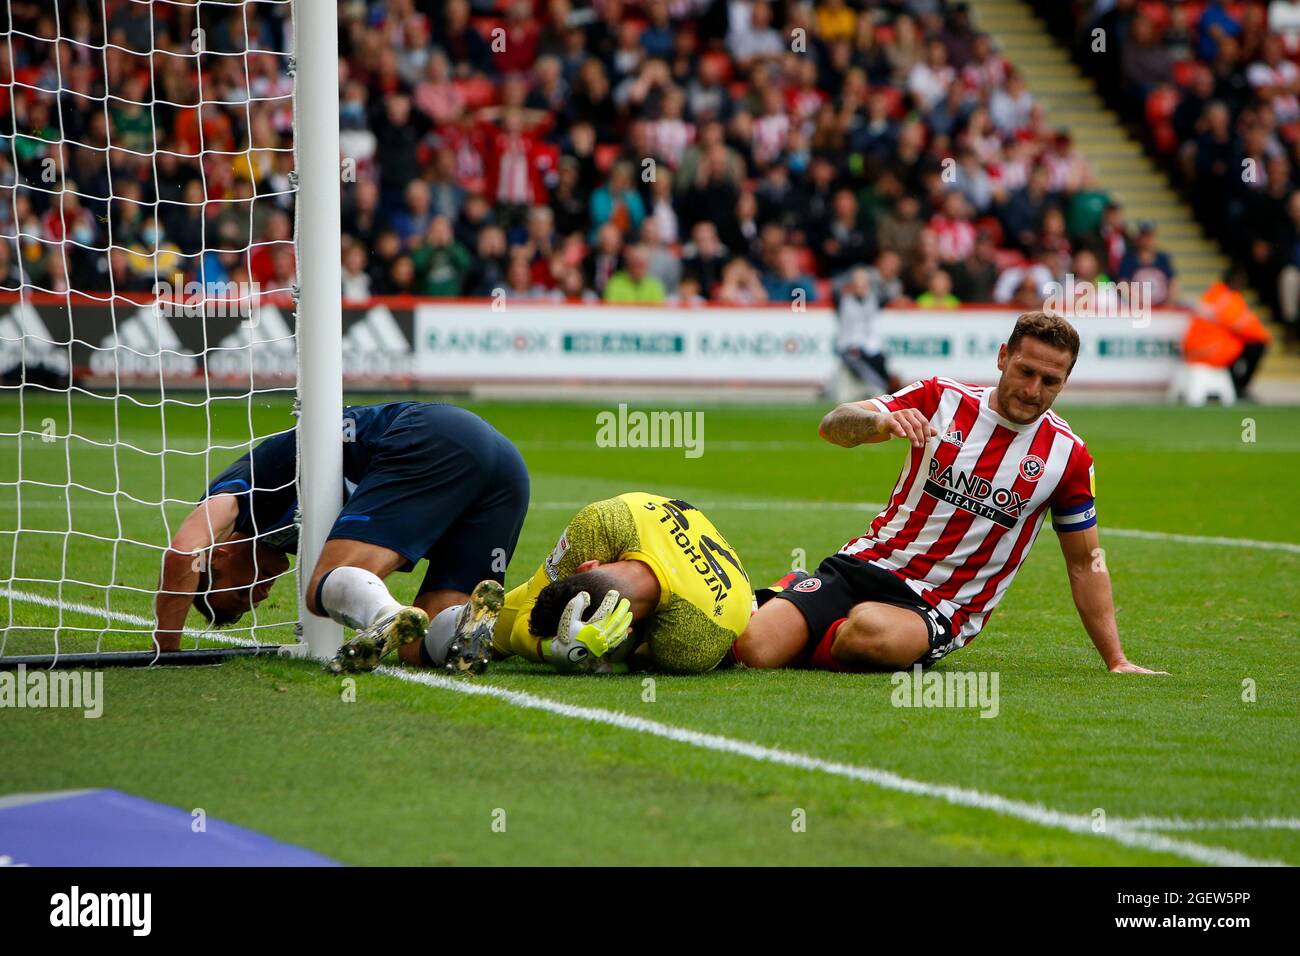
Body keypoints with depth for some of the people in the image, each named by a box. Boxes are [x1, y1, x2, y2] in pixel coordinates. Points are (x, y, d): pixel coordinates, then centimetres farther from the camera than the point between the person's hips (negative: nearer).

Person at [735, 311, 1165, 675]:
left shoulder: (1068, 455, 1)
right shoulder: (941, 398, 1)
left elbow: (1085, 562, 10)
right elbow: (833, 426, -7)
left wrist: (1116, 660, 6)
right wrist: (879, 420, -31)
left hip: (941, 609, -1)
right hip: (866, 563, 1)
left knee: (869, 628, -37)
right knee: (753, 648, -24)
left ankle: (806, 650, -5)